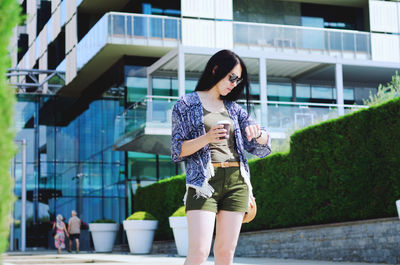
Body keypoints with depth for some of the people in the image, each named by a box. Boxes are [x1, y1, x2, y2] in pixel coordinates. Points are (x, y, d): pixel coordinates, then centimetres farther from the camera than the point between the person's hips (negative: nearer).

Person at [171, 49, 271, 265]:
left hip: (236, 181, 4)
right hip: (204, 182, -4)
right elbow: (178, 150, 0)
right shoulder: (186, 104, 6)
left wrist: (257, 132, -9)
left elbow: (262, 147, 14)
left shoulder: (233, 108, 17)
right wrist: (206, 138, -17)